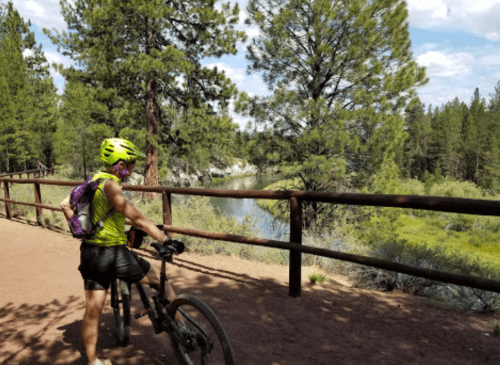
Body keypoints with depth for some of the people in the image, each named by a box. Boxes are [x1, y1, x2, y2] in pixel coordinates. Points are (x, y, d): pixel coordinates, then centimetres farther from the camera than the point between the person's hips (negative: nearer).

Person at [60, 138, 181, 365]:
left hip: (90, 253, 8)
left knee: (93, 311, 16)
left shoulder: (95, 180, 8)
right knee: (160, 281, 8)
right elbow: (137, 218, -27)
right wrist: (166, 241, -27)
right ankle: (182, 328, 20)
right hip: (113, 254, -8)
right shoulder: (110, 185, -19)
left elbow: (65, 205, 16)